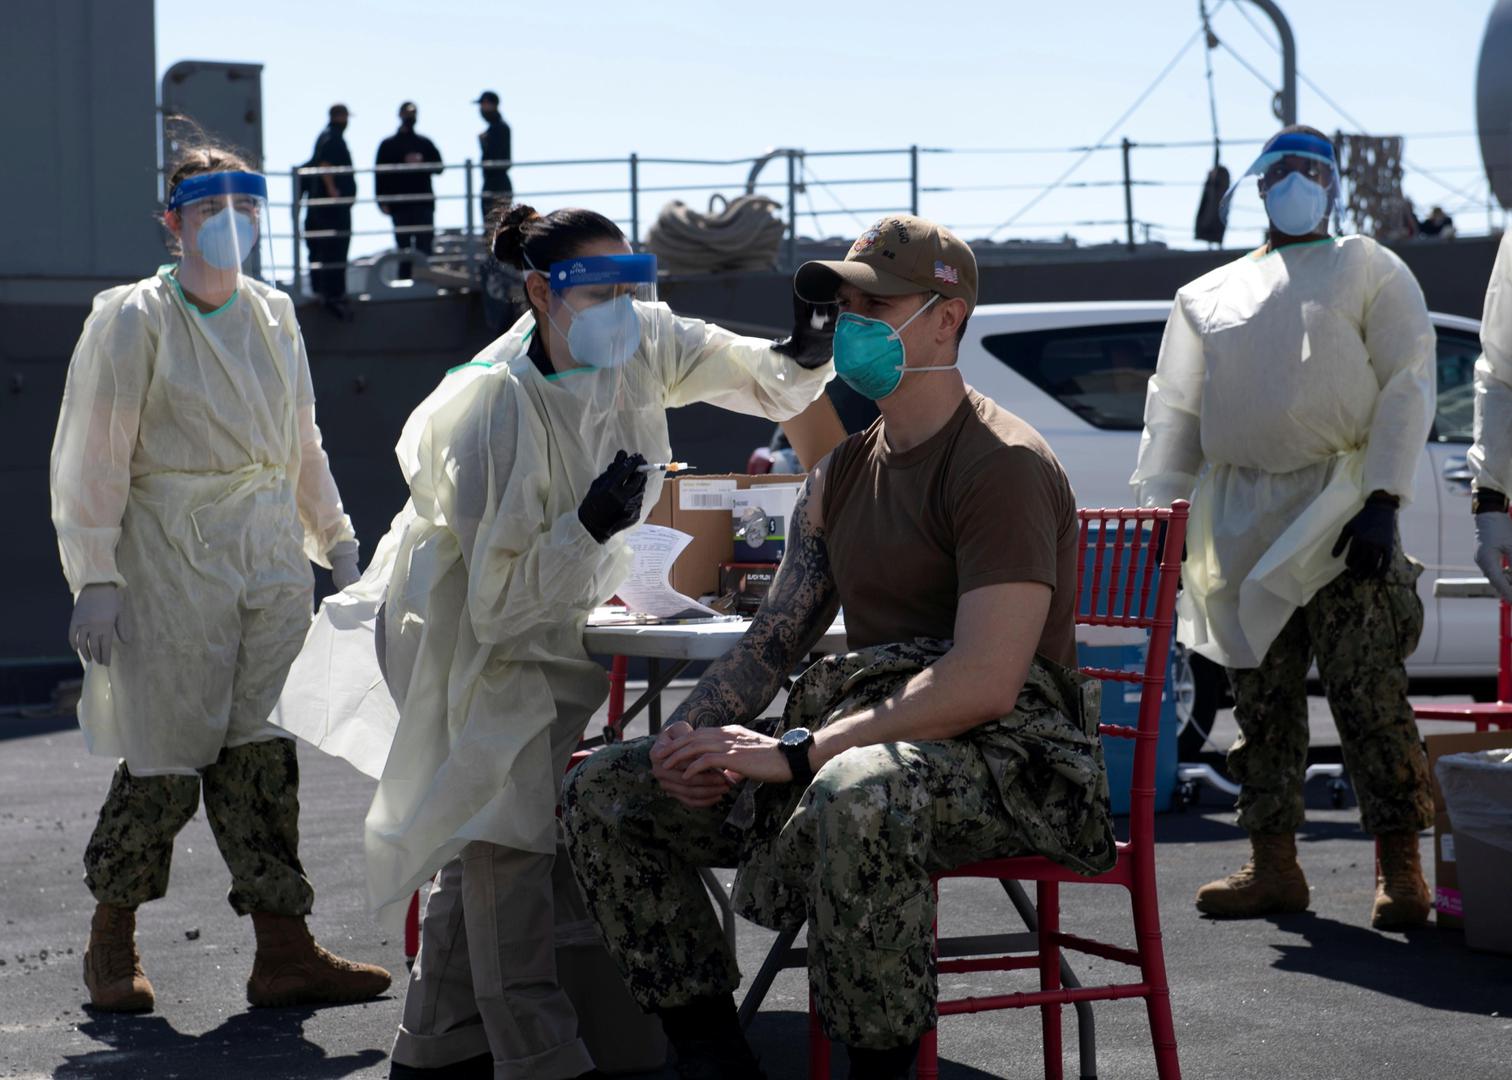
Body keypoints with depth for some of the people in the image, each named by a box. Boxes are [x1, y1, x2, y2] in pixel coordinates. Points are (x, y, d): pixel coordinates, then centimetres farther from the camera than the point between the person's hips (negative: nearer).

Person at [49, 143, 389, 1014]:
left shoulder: (273, 315, 12)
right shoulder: (133, 319, -5)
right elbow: (93, 457, -7)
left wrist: (336, 543, 18)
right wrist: (95, 578, -12)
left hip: (271, 562, 5)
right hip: (170, 564, -5)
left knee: (264, 759, 2)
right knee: (165, 762, -1)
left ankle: (285, 952, 4)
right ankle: (111, 946, 16)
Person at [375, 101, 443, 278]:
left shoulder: (425, 143, 16)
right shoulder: (388, 145, 10)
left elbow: (438, 167, 11)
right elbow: (381, 175, 4)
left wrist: (421, 163, -8)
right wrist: (383, 201, -7)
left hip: (424, 203, 1)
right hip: (399, 204, -1)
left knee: (425, 246, -6)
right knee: (404, 248, 0)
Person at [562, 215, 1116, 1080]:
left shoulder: (1003, 464, -12)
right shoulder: (844, 472, 16)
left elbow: (985, 683, -23)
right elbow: (774, 639, 16)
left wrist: (794, 751, -24)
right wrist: (696, 731, -6)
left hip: (1005, 752, -9)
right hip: (864, 740, 9)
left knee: (857, 793, -43)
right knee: (605, 791, 0)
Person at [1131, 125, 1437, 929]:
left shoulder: (1369, 271, 10)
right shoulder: (1207, 296, 21)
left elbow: (1408, 383, 0)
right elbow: (1173, 413, 19)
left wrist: (1383, 500, -12)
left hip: (1337, 510, -4)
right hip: (1239, 522, 4)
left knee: (1367, 696, -9)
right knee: (1261, 702, 5)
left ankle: (1399, 870, -6)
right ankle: (1273, 867, 10)